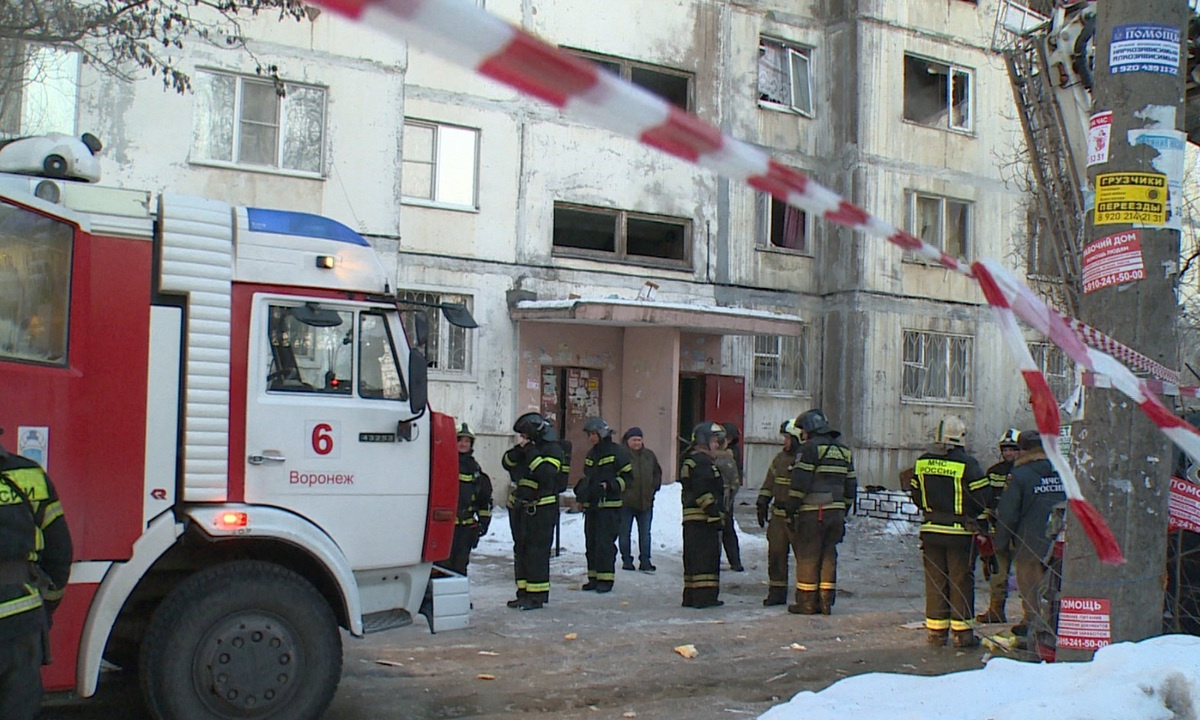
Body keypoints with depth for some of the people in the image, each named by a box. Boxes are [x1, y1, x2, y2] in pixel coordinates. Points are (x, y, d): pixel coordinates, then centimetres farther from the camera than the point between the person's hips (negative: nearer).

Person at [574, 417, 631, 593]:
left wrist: (609, 486, -18)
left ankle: (606, 578, -4)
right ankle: (594, 577, 16)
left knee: (605, 542, -9)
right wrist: (582, 489, 8)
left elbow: (627, 477, -8)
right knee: (591, 542, 9)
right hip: (591, 505, 8)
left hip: (609, 506, -8)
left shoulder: (617, 452, -6)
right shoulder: (591, 454, 17)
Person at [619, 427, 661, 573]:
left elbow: (657, 473, 18)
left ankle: (645, 561, 13)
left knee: (645, 533, 7)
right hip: (626, 501, -4)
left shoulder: (649, 455, 7)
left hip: (645, 501, 4)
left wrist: (653, 488, 10)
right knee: (625, 532, 6)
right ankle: (626, 560, 15)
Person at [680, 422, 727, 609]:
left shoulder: (690, 461, 22)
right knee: (706, 556, -8)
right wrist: (715, 512, -19)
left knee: (693, 557, 12)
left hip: (692, 520, 11)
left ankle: (691, 596, 16)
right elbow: (703, 492, -21)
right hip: (704, 518, -11)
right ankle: (704, 595, -8)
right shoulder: (702, 462, -13)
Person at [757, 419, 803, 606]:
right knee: (776, 554, 8)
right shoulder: (779, 458, 13)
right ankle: (777, 592, 16)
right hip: (778, 515, 6)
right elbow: (768, 485, 20)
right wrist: (762, 505, 14)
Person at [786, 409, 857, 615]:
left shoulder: (811, 448, -8)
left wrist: (791, 509, -8)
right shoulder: (844, 451, 16)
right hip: (836, 512, 7)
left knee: (808, 556, -1)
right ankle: (826, 601, 12)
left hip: (812, 512, -7)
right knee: (828, 555, 11)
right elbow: (851, 485, 19)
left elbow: (799, 482, -13)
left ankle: (807, 602, 2)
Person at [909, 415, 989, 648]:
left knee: (935, 580, 9)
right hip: (960, 532, -4)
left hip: (931, 530, 4)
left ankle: (936, 631, 12)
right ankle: (962, 632, 8)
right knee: (961, 581, 4)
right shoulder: (967, 464, -12)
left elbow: (916, 496, 9)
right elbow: (982, 500, -9)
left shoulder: (922, 463, 2)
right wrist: (968, 514, 10)